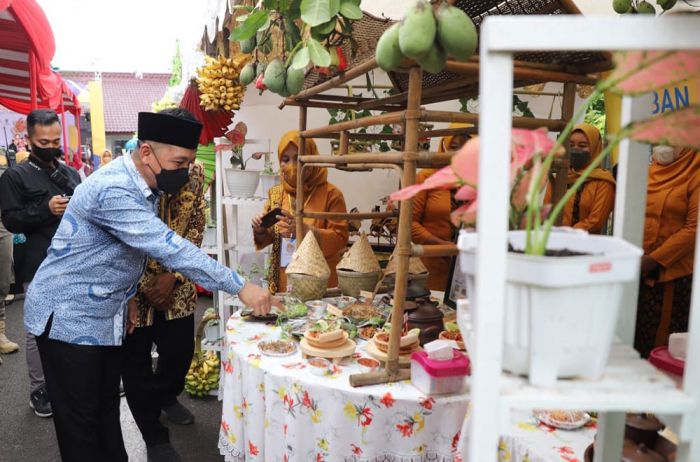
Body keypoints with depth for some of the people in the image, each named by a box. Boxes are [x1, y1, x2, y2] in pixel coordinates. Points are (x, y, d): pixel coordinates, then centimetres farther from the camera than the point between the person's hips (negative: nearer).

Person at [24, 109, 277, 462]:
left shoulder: (142, 185, 2)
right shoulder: (114, 189, -28)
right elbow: (169, 248, -35)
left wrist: (126, 294, 12)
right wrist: (240, 287, -34)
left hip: (103, 314, 8)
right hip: (69, 316, -8)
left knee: (107, 409, 16)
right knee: (80, 421, 6)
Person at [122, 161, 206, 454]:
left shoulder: (194, 172, -6)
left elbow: (196, 226, -2)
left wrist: (174, 276, -12)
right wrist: (145, 286, -12)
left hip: (176, 283, 3)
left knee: (181, 350, 12)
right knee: (136, 361, 6)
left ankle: (166, 397, 46)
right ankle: (155, 437, 27)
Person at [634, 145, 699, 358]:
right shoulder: (647, 173, 10)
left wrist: (653, 259, -14)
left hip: (674, 272, -4)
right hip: (638, 269, 5)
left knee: (662, 340, 3)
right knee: (635, 336, 10)